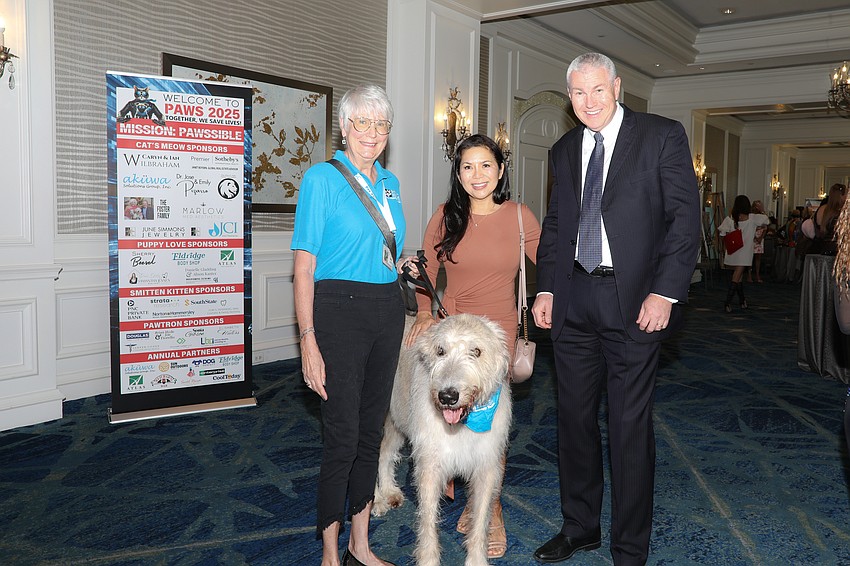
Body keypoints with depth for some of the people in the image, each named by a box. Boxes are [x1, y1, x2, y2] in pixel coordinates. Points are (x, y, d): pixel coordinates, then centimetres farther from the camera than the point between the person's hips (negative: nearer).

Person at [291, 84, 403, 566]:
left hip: (387, 310, 6)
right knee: (343, 434, -2)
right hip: (341, 309, -6)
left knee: (372, 428, 12)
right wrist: (309, 340, -17)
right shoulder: (323, 178, -6)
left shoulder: (389, 182, 13)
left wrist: (405, 317, 16)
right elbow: (304, 267, -11)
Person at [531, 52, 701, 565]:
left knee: (630, 426, 2)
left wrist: (665, 292, -15)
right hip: (573, 300, 5)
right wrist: (546, 288, 8)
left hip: (634, 302, -5)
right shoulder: (564, 150, 14)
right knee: (574, 418, 12)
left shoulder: (663, 136, -1)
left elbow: (685, 216, -7)